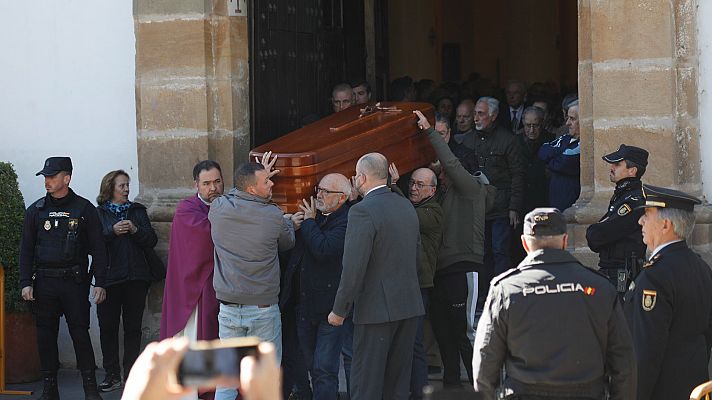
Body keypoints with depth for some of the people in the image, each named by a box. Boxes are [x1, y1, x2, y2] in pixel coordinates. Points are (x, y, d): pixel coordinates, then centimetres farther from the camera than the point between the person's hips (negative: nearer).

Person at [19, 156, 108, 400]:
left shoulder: (84, 209, 3)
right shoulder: (35, 211, 9)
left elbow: (98, 249, 2)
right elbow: (26, 250, 10)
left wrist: (100, 283, -5)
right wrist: (26, 283, 0)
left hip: (75, 281, -3)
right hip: (44, 282, 3)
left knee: (80, 332, -5)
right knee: (46, 334, 4)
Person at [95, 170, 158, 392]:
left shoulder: (137, 211, 13)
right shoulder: (98, 213, 5)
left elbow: (152, 241, 7)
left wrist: (135, 230, -9)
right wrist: (112, 231, -16)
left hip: (136, 278, 2)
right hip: (109, 279, -2)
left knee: (133, 327, 3)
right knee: (108, 327, -1)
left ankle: (131, 374, 8)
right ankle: (112, 375, 6)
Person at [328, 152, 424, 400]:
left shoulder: (362, 211, -16)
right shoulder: (406, 206, 10)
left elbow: (354, 267, -19)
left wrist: (339, 310, -11)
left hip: (377, 308, -8)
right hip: (409, 305, 8)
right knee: (398, 380, 14)